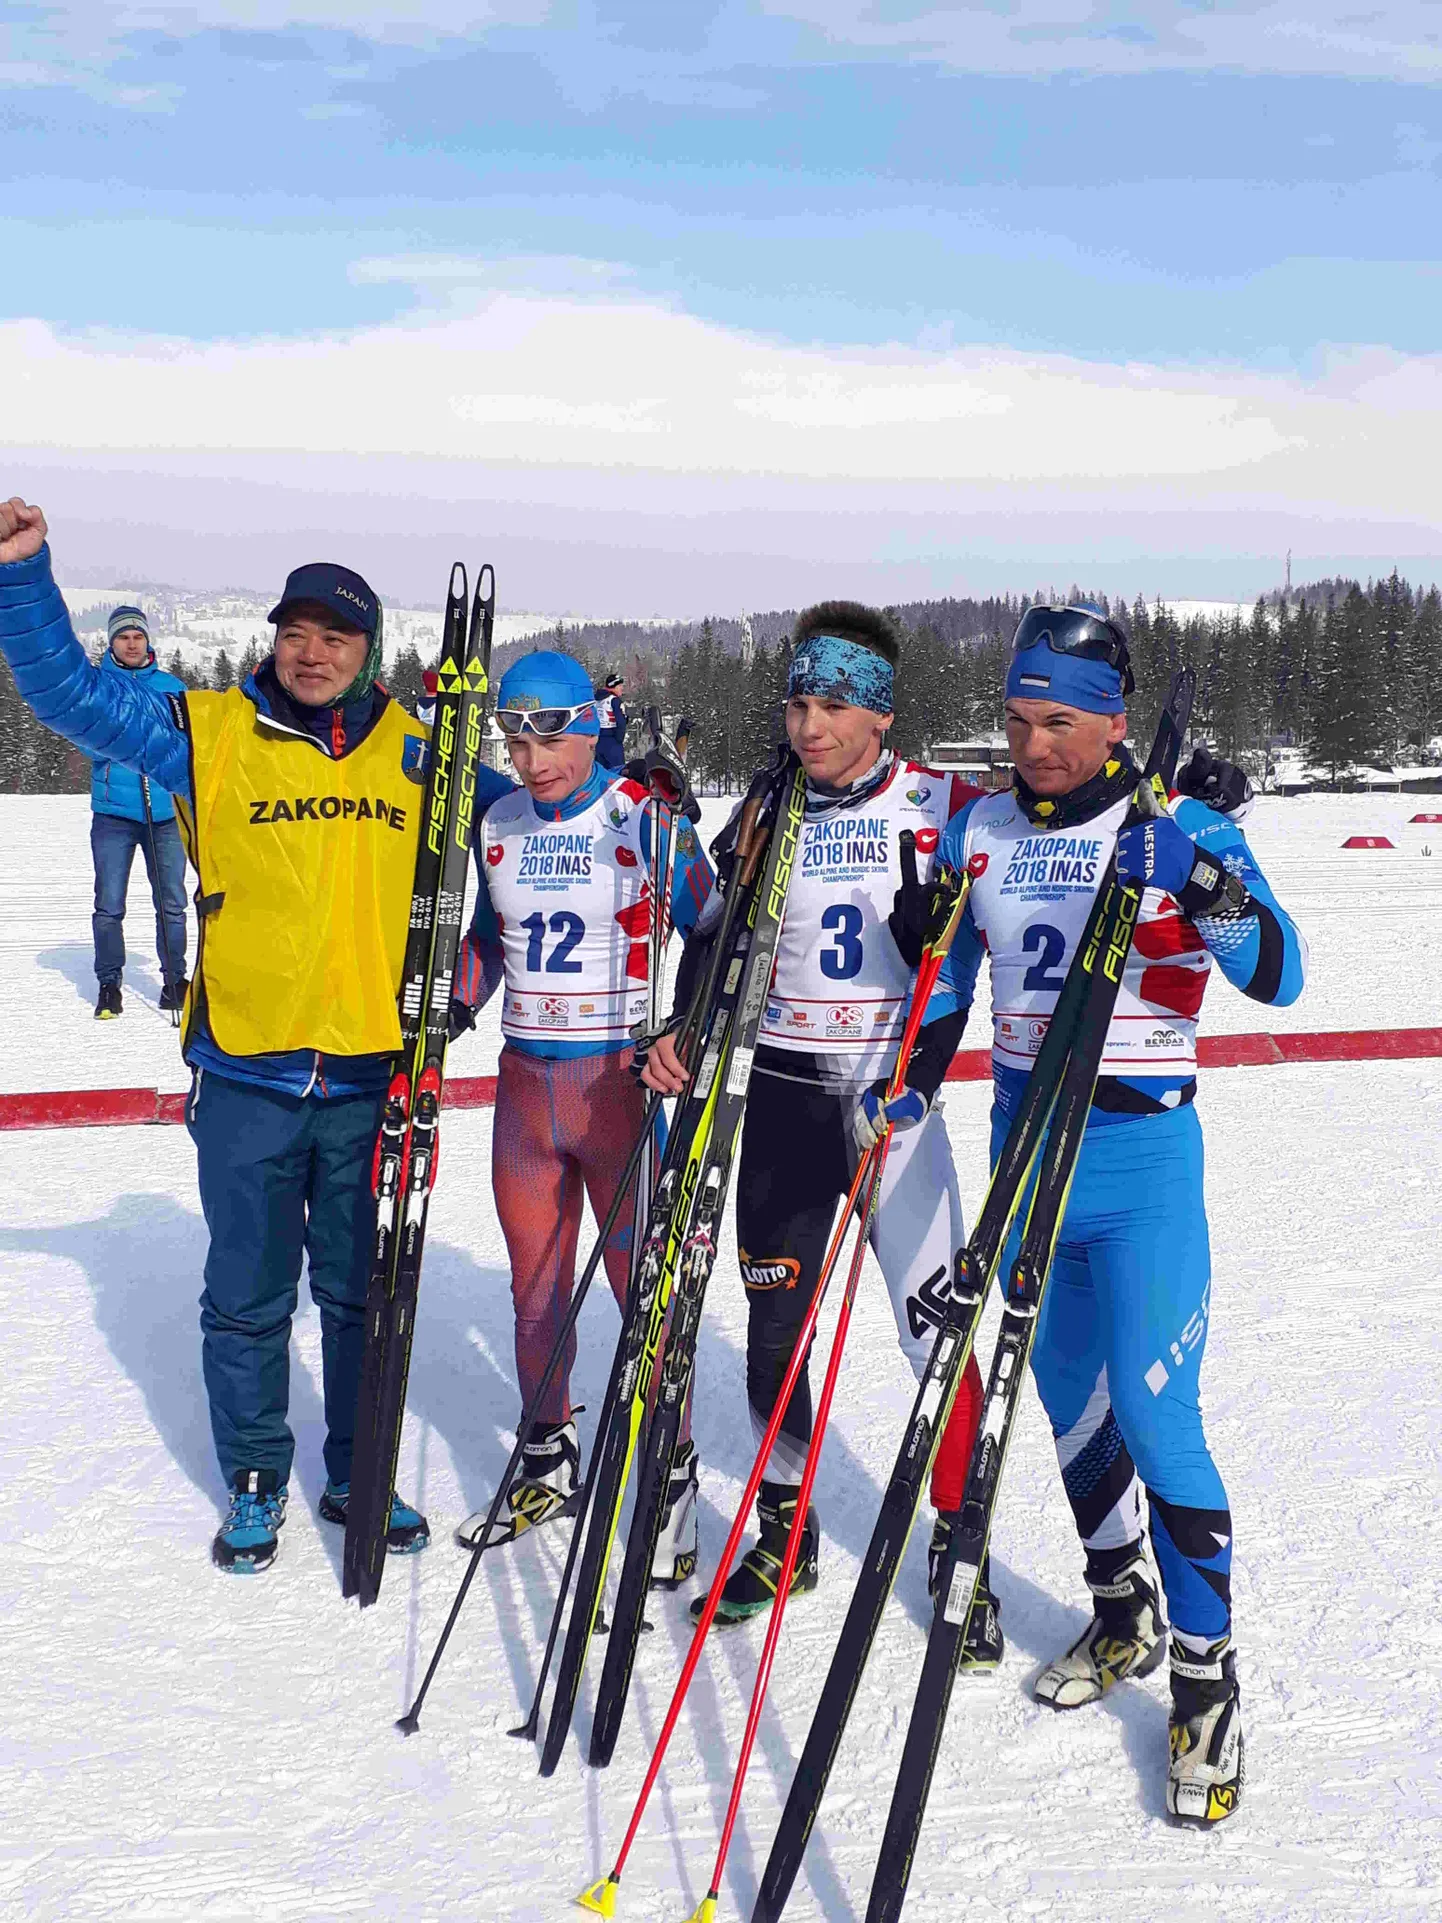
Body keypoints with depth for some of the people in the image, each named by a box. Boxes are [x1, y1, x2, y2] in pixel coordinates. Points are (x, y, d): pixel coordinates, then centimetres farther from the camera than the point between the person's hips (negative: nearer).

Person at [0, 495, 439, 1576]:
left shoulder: (416, 752, 4)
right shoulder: (208, 735, -1)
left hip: (372, 1076, 2)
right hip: (246, 1075, -2)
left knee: (365, 1293, 13)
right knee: (249, 1297, 8)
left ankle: (359, 1476, 29)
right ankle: (256, 1481, 26)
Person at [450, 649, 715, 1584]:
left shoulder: (642, 820, -9)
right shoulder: (497, 826, 5)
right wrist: (448, 1012, 3)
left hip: (620, 1079, -5)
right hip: (525, 1082, 5)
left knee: (645, 1289, -2)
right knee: (535, 1291, 14)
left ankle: (673, 1479, 12)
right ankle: (549, 1461, 30)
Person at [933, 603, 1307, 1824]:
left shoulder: (1178, 827, -9)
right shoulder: (980, 831, 5)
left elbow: (1280, 980, -17)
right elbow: (947, 978, 17)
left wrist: (1218, 888, -33)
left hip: (1139, 1150, -5)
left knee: (1152, 1417, -8)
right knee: (1065, 1395, 14)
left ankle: (1208, 1681, 5)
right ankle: (1122, 1617, 34)